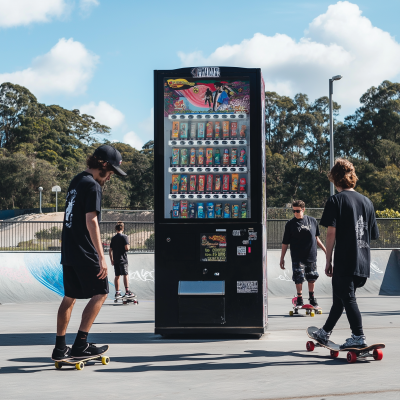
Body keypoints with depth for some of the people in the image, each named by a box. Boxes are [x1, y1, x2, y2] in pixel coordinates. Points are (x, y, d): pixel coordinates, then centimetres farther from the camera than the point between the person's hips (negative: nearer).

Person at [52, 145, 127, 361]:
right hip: (84, 253, -9)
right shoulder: (92, 185, -13)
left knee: (69, 297, 12)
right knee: (100, 293, -1)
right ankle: (80, 345, -5)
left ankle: (60, 348, 14)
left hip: (68, 251, 9)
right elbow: (91, 221, -20)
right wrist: (101, 256, -22)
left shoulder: (76, 181, 15)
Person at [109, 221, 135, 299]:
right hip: (123, 259, -6)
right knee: (125, 275, -6)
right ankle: (127, 291, -12)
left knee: (117, 276, 8)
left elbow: (110, 250, 12)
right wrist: (128, 246, 8)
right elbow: (127, 248, -15)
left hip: (115, 260, 6)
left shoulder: (113, 238, 11)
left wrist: (112, 260, 18)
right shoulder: (124, 237, -6)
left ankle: (117, 293, 9)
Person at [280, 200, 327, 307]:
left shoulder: (312, 221, 4)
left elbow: (316, 238, 17)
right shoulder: (290, 224, -3)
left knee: (312, 278, 9)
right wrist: (282, 258, 1)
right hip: (297, 257, -2)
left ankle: (312, 297, 26)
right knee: (299, 278, -4)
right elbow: (285, 243, 1)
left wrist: (325, 250, 19)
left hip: (311, 255, 2)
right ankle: (299, 298, 12)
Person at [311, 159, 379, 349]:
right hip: (363, 262, 7)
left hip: (344, 261, -7)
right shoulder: (367, 201, 10)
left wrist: (328, 261, -6)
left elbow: (331, 233, -12)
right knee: (340, 298, 18)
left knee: (348, 299, 1)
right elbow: (374, 235, 12)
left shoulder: (336, 200, -7)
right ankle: (325, 332, 32)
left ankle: (358, 337, -3)